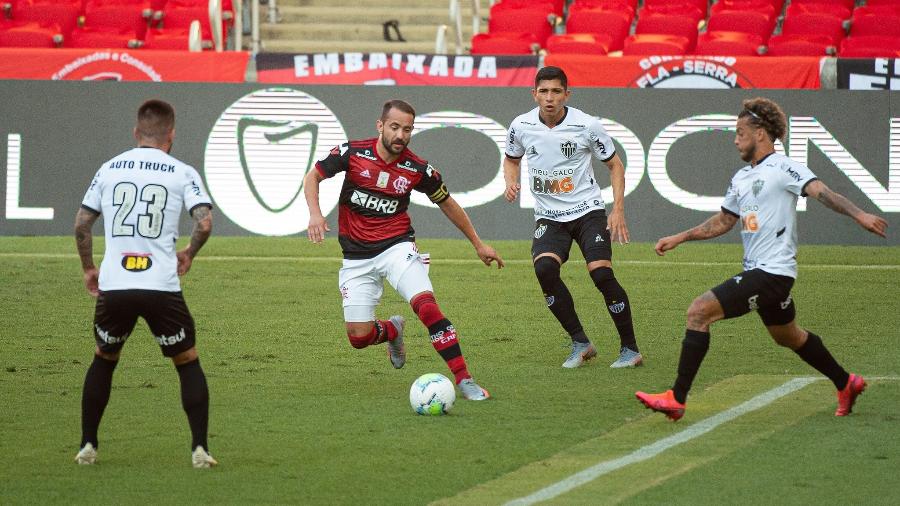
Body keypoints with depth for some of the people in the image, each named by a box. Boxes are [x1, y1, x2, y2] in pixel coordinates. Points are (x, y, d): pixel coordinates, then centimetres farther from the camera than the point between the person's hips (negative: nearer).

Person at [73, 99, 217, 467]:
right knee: (188, 363, 14)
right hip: (161, 287, -2)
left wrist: (88, 268, 26)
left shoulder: (109, 168, 11)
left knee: (103, 361, 24)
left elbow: (81, 224, 12)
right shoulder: (182, 173, 3)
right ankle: (199, 448, 4)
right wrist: (189, 254, 12)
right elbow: (204, 223, -8)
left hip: (113, 286, 2)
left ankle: (88, 446, 22)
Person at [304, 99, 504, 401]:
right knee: (359, 338, -2)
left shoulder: (418, 170, -8)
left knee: (427, 306, -27)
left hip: (397, 248, -1)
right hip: (357, 256, 1)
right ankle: (393, 330, 35)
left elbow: (448, 205, 8)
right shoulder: (352, 153, -10)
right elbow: (313, 177, 3)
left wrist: (478, 245, 14)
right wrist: (315, 213, -16)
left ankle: (464, 380, -22)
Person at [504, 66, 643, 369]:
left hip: (588, 210, -2)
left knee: (601, 273, -19)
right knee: (544, 268, -24)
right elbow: (512, 159, 18)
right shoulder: (521, 126, -4)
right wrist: (511, 182, -5)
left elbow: (615, 165, 2)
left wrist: (618, 210, -7)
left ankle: (630, 349, -1)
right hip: (549, 216, 2)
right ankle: (580, 343, -9)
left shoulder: (587, 125, -11)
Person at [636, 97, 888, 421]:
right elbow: (723, 221, 26)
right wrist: (679, 238, 22)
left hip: (773, 271, -10)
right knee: (788, 336, 24)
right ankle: (846, 384, 42)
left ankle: (677, 399, -16)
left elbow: (822, 193, -23)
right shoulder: (741, 178, 16)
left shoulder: (782, 168, -11)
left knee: (699, 311, -17)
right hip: (756, 272, 10)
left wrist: (858, 215, -38)